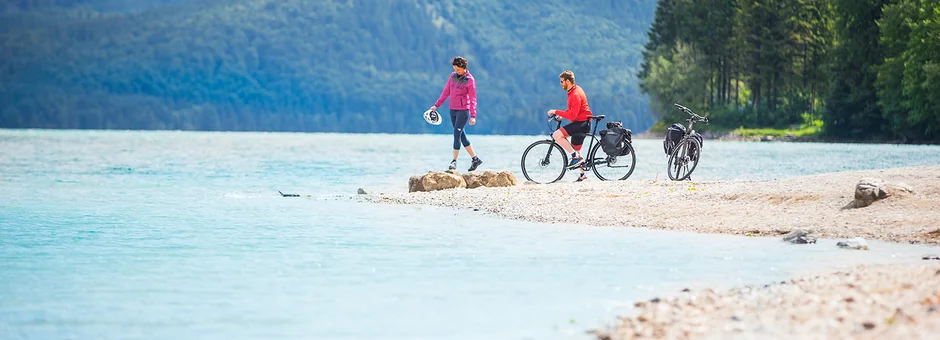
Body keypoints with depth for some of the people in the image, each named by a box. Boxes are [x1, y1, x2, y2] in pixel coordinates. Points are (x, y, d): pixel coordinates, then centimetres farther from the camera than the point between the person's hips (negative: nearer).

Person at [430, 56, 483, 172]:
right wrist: (436, 105, 10)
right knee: (462, 135, 9)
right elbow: (446, 92, 13)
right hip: (453, 110, 6)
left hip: (463, 111, -6)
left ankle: (454, 161, -5)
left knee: (457, 134, -10)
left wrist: (473, 115, -17)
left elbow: (473, 99, -10)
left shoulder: (470, 80, -8)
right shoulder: (453, 76, 8)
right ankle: (475, 159, 17)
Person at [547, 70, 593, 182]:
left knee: (557, 135, -22)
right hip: (581, 123, 10)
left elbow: (572, 115, -26)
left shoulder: (576, 95, -19)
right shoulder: (573, 91, 14)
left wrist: (556, 112, -20)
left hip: (582, 123, -10)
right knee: (576, 149, 17)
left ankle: (576, 157, -17)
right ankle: (583, 174, 26)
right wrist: (561, 115, 13)